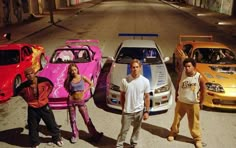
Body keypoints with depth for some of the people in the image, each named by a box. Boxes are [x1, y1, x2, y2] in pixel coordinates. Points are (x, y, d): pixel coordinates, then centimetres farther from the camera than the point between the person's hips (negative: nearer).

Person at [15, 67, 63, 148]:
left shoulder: (43, 80, -18)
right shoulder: (24, 86, -18)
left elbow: (51, 85, 5)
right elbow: (17, 92, 4)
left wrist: (46, 95, 0)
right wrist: (28, 99, 2)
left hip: (44, 106, 0)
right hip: (32, 109, 0)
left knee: (52, 124, 13)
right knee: (33, 128, 14)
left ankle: (57, 138, 39)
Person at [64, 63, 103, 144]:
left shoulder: (82, 77, -6)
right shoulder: (69, 80, -4)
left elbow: (91, 84, 8)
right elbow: (65, 86, 16)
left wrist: (84, 91, -1)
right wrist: (69, 92, 2)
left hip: (81, 100, -1)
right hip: (71, 100, 1)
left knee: (87, 119, 2)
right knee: (72, 119, 10)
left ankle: (94, 134, 11)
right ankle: (75, 135, 26)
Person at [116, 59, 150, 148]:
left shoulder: (145, 81, -10)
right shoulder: (125, 80, -12)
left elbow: (147, 97, -3)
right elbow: (122, 95, 0)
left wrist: (146, 111, -3)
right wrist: (123, 108, 4)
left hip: (139, 111, 1)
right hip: (127, 111, -1)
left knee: (137, 129, 19)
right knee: (124, 130, 10)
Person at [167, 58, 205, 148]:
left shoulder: (199, 77, -16)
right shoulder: (182, 75, -11)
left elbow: (202, 90, -3)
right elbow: (177, 86, 4)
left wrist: (201, 102, 2)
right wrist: (176, 96, 8)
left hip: (194, 103, -2)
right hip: (181, 102, 2)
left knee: (194, 122, 9)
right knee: (177, 119, 17)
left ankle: (197, 139, 29)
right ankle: (173, 133, 40)